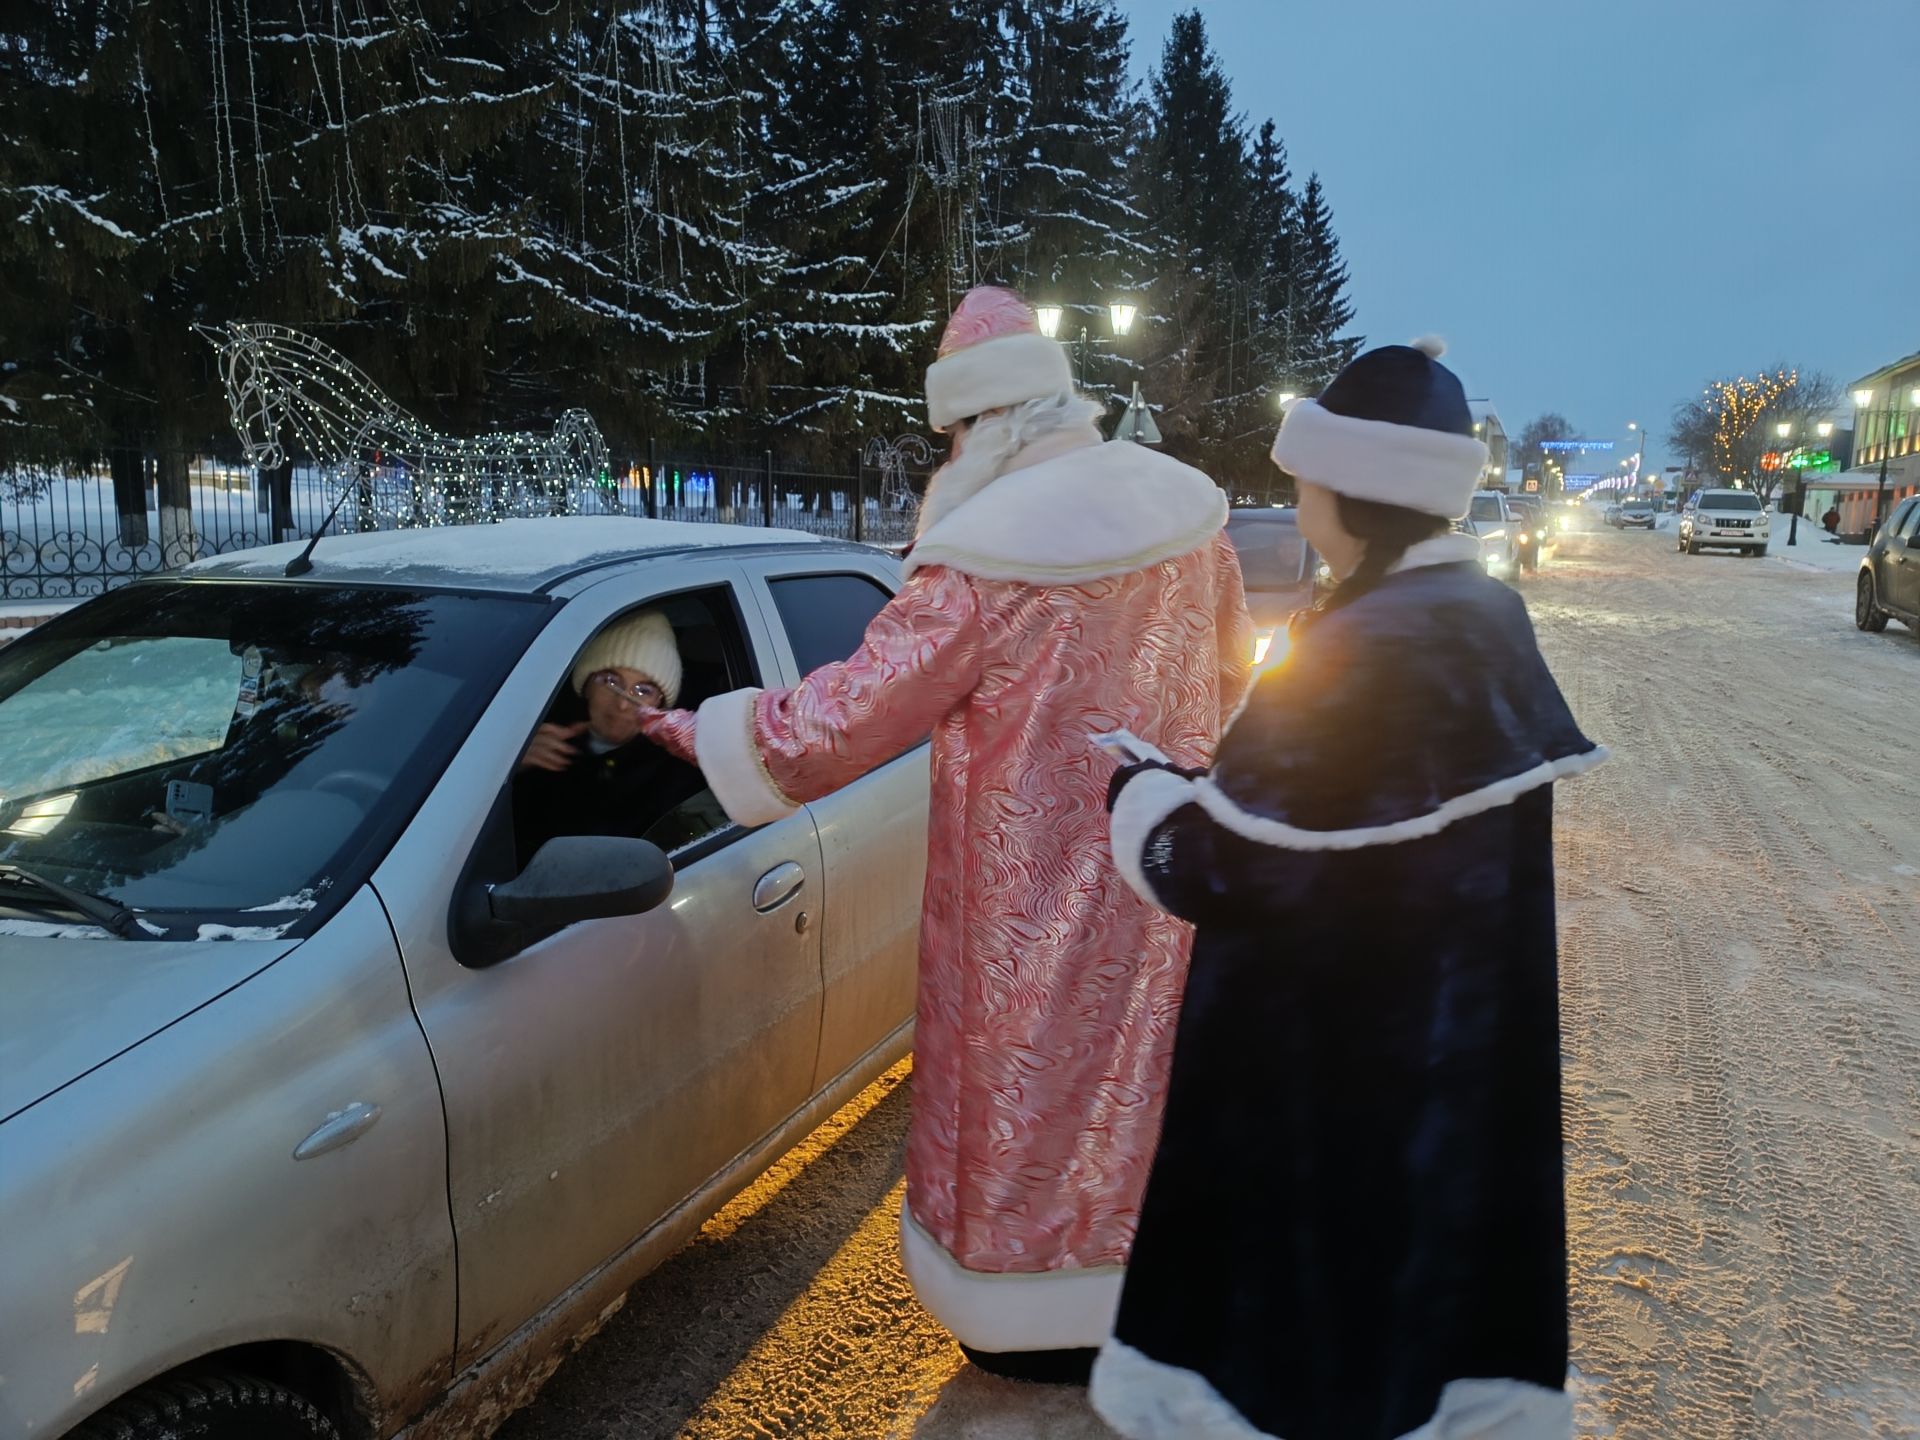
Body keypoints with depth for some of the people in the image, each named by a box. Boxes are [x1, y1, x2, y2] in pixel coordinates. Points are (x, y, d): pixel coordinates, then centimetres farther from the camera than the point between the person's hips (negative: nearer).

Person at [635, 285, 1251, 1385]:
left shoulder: (983, 562, -23)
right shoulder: (1190, 509, -3)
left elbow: (843, 718, -19)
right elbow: (1228, 679, 10)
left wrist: (689, 732, -6)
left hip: (1036, 893, -6)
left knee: (1031, 1090, 13)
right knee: (1140, 1074, 22)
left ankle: (1045, 1330, 31)